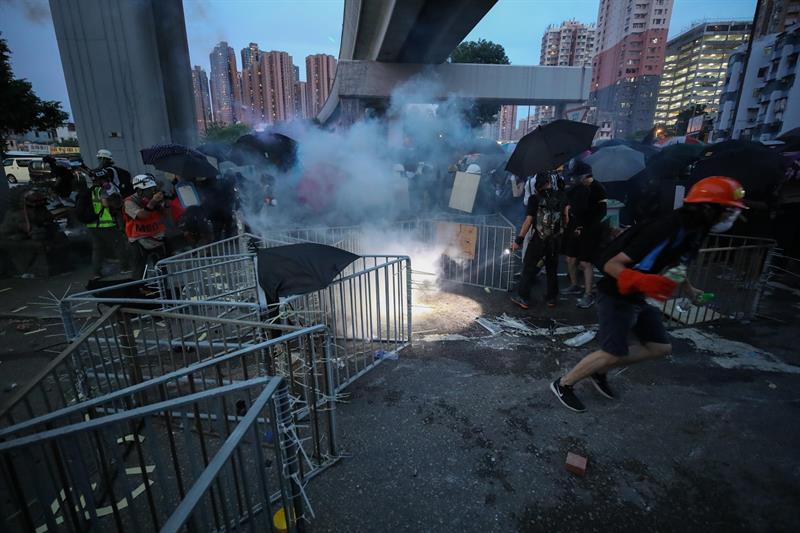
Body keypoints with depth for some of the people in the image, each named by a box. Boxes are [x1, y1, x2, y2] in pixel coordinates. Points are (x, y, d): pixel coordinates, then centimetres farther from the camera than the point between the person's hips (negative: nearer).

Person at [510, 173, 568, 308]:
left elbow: (528, 221, -13)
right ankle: (551, 298, 25)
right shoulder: (560, 196, 0)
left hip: (539, 240, -3)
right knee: (552, 269, 16)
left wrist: (518, 240, -8)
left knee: (529, 268, 6)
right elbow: (567, 215, -5)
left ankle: (522, 297, 10)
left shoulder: (534, 199, -10)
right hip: (555, 240, 3)